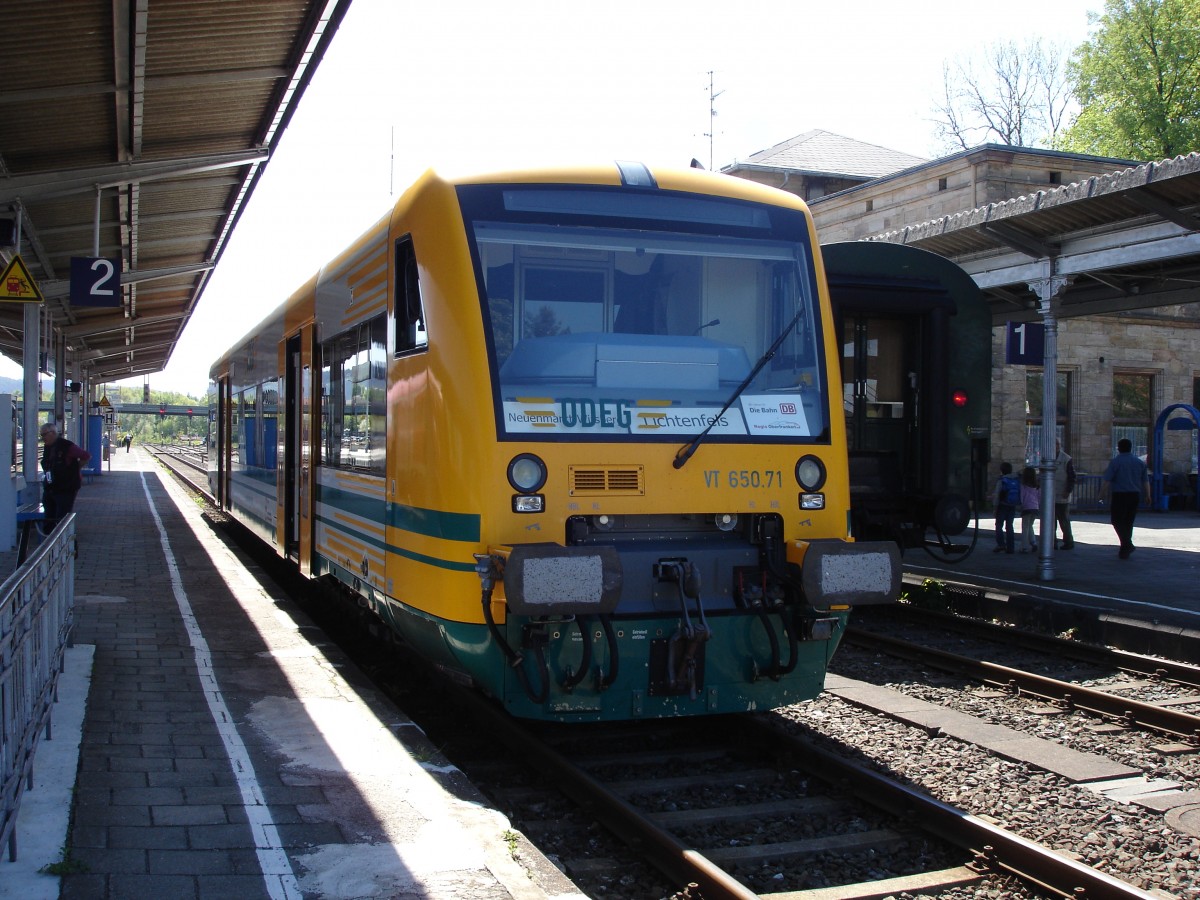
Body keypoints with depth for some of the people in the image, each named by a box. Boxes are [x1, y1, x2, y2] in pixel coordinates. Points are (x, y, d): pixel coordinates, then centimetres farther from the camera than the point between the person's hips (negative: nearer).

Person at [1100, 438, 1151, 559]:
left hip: (1120, 495, -6)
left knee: (1117, 520, -1)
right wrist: (1147, 495, 20)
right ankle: (1125, 550, 16)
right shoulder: (1139, 462, 10)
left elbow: (1106, 480, -12)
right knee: (1128, 522, 13)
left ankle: (1127, 544, -19)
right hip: (1135, 496, 6)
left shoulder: (1115, 461, -7)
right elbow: (1146, 481, 13)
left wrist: (1102, 493, -2)